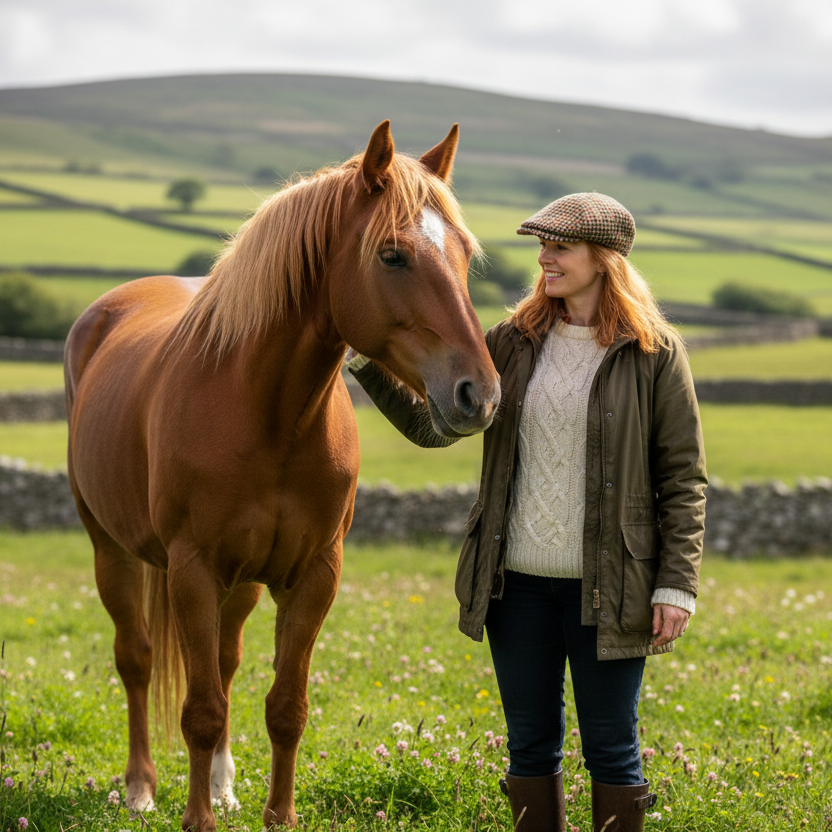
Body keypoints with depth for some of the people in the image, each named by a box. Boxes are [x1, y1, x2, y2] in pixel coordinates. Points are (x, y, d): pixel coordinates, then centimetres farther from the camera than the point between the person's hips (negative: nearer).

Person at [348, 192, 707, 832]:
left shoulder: (655, 353, -5)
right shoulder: (513, 344, 5)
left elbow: (684, 477, -4)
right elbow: (431, 422, 4)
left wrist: (677, 584, -9)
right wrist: (366, 358, -6)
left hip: (606, 586, -4)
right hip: (518, 580, 4)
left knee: (612, 748, 4)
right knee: (530, 743, 12)